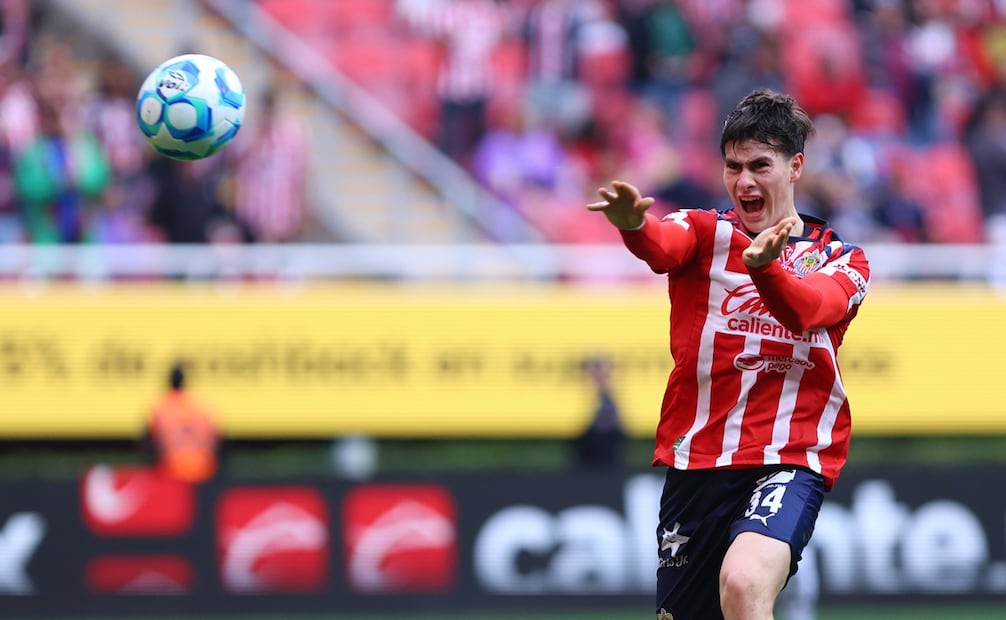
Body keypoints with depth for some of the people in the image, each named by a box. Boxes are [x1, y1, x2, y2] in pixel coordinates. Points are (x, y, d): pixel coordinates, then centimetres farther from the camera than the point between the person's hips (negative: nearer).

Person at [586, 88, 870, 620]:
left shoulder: (841, 259, 5)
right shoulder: (705, 231, 6)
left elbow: (809, 309, -19)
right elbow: (663, 247, -20)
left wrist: (765, 266, -42)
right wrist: (633, 225, -45)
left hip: (790, 461, -3)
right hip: (696, 460, 3)